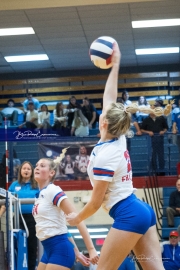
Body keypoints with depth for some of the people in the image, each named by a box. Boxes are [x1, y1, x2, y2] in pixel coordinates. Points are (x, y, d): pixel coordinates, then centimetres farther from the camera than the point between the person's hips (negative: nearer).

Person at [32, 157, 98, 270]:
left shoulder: (53, 191, -12)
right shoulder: (40, 194, 14)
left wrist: (91, 249, -22)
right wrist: (77, 252, 15)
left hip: (60, 249, -9)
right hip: (49, 249, 9)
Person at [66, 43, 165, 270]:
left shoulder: (103, 156, -15)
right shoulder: (119, 140, 6)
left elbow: (96, 202, -10)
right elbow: (110, 99, 16)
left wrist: (77, 218, 8)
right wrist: (115, 64, 21)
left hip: (128, 216, -9)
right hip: (143, 211, 9)